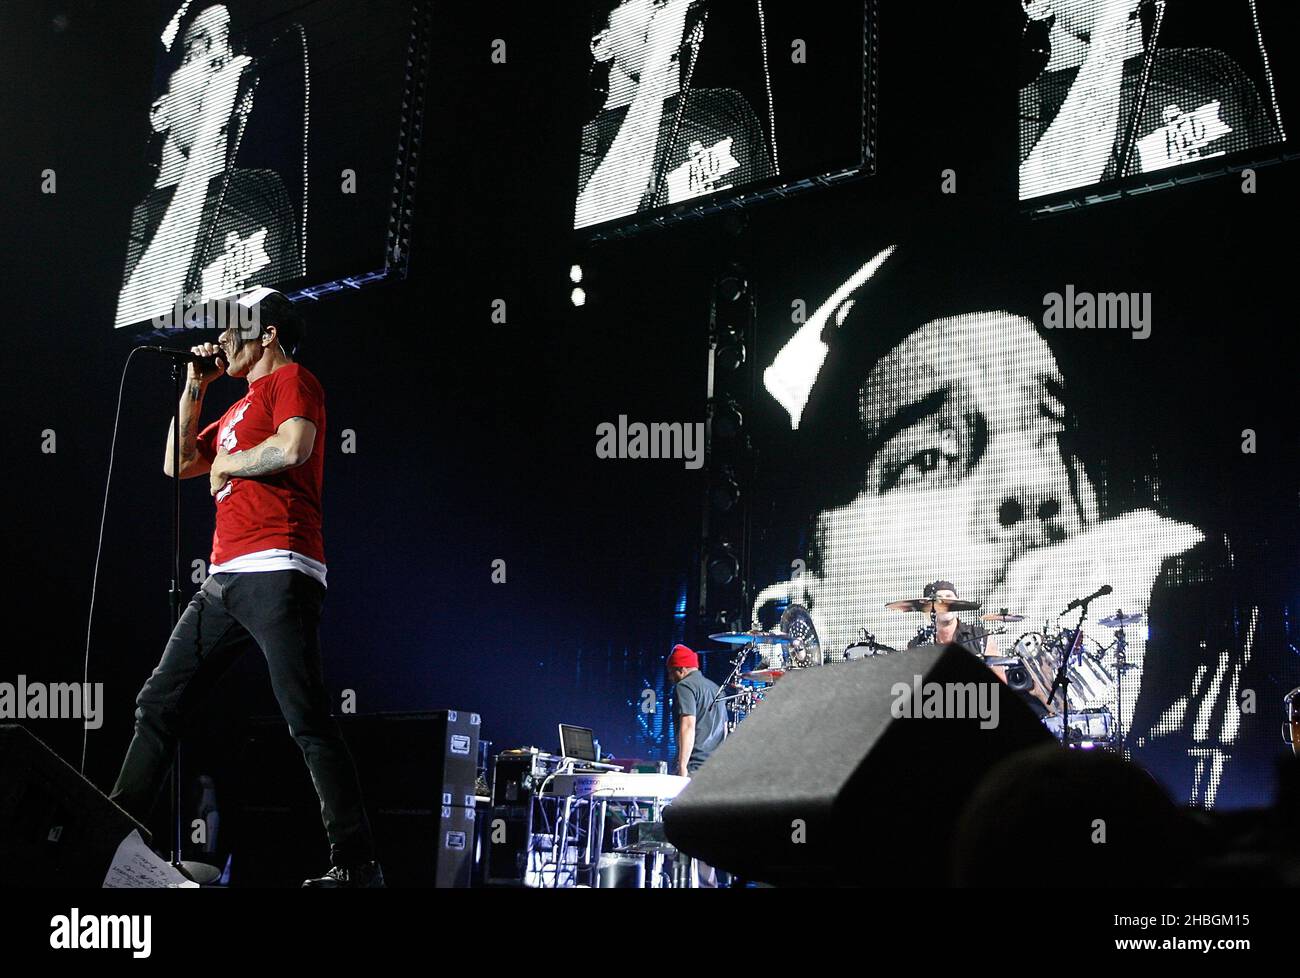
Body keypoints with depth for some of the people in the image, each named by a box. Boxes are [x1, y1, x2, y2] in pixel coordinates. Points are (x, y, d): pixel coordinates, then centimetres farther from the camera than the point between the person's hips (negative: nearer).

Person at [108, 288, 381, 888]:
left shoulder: (292, 380, 2)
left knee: (307, 720, -14)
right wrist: (194, 388, 22)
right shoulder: (239, 409, 28)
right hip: (225, 579, 10)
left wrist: (224, 463, -2)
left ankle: (355, 863, -14)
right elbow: (177, 464, 29)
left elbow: (293, 447, -18)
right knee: (157, 706, 8)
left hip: (276, 573, -9)